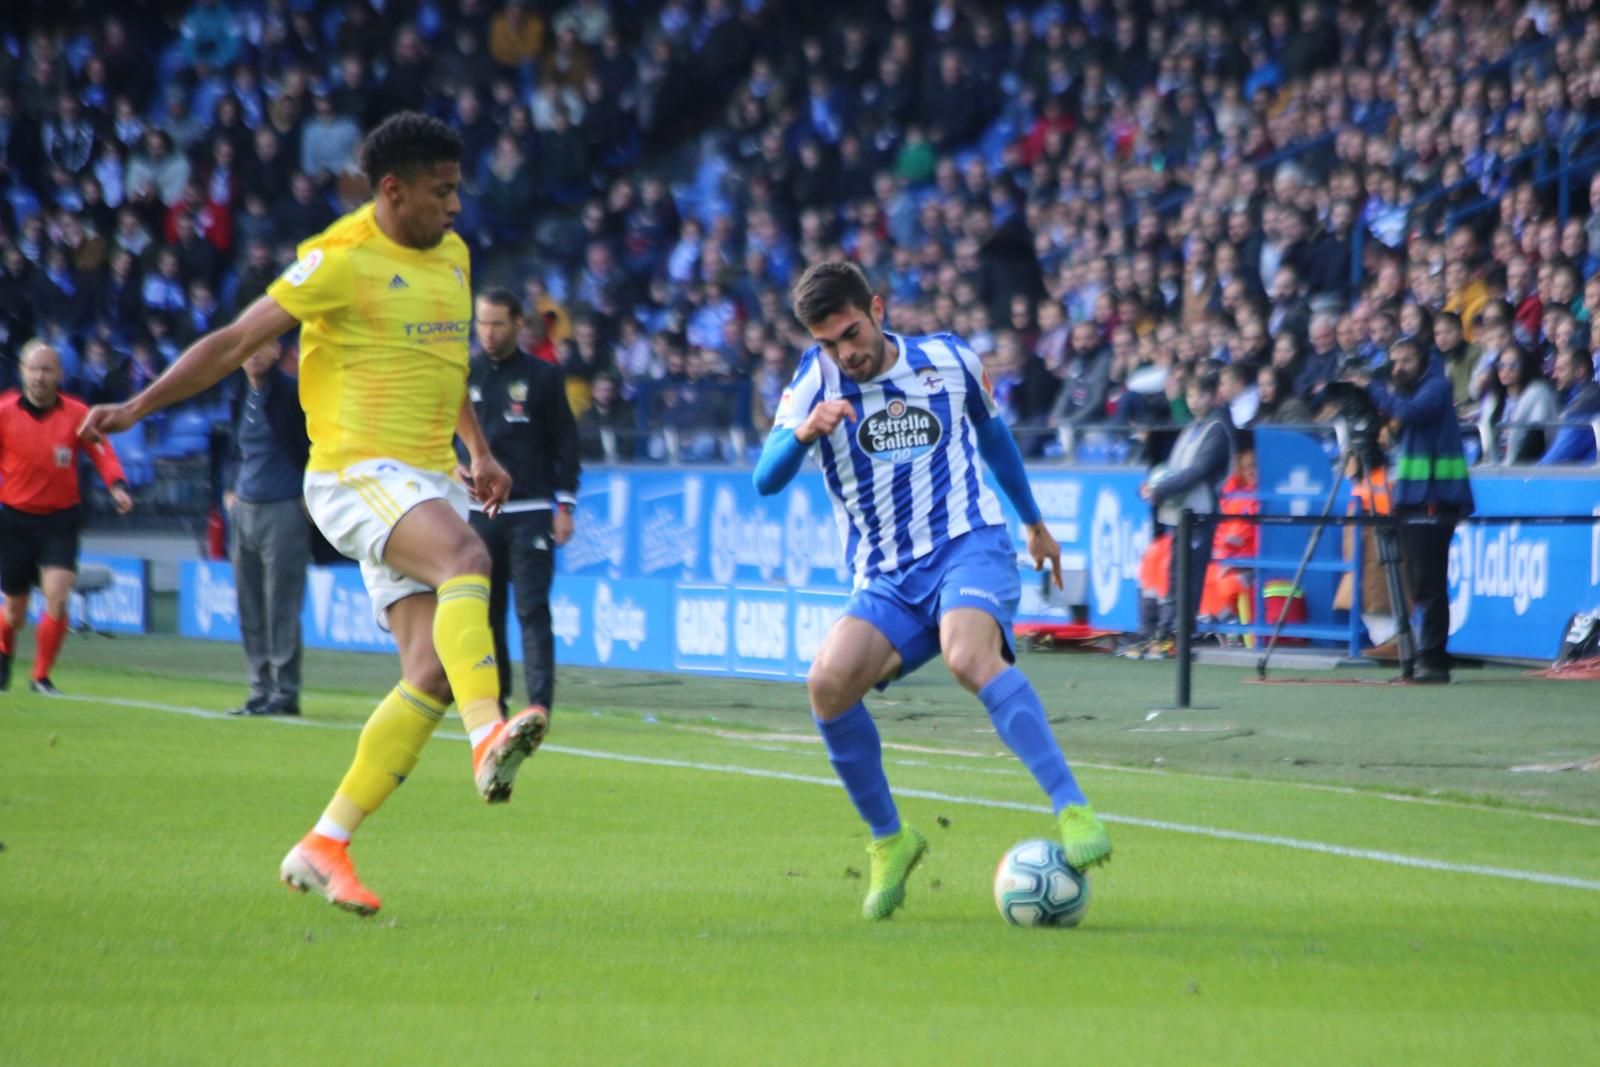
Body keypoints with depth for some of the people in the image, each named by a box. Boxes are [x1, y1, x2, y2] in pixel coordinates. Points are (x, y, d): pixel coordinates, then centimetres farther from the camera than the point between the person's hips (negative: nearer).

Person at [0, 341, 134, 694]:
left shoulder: (76, 413, -4)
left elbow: (102, 453, -2)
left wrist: (118, 486, -19)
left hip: (60, 519, 0)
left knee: (57, 597, -18)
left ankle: (41, 677, -3)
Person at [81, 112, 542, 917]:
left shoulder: (451, 255, 16)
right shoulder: (341, 260, -7)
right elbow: (235, 342, -7)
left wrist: (476, 450, 31)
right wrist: (137, 408, -13)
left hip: (429, 481, 8)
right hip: (357, 472, -8)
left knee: (433, 673, -3)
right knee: (466, 559, -35)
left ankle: (325, 846, 1)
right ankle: (488, 736, -52)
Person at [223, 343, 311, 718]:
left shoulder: (292, 392, -8)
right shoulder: (241, 396, 13)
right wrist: (231, 489, 16)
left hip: (283, 511, -7)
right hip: (244, 510, 7)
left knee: (281, 609, -7)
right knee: (250, 611, 5)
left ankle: (285, 692, -3)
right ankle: (261, 689, 10)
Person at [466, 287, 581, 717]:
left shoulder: (543, 376, 4)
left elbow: (566, 443, 4)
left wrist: (564, 507, -1)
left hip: (530, 512, -3)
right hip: (479, 511, 3)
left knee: (533, 609, -11)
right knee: (486, 612, 4)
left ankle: (540, 702, -17)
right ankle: (492, 699, 11)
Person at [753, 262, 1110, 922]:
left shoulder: (948, 360, 4)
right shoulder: (816, 380, 1)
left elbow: (992, 434, 24)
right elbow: (766, 480, -12)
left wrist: (1034, 521, 33)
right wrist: (803, 431, -33)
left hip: (970, 548, -2)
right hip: (886, 582, 2)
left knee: (970, 657, -35)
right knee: (828, 682, -24)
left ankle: (1072, 810, -39)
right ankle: (889, 841, -4)